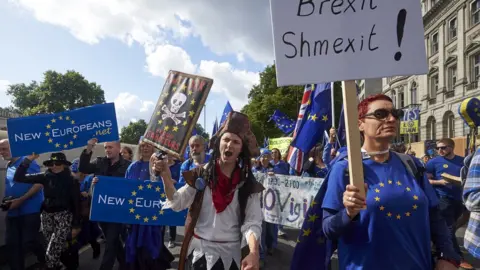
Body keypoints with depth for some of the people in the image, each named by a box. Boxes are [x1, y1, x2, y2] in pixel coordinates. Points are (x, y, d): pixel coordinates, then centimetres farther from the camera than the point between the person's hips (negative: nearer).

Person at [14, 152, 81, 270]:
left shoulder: (71, 180, -9)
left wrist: (76, 225, -5)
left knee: (52, 251, -11)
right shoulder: (45, 177, 0)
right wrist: (28, 159, -15)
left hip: (64, 216, -4)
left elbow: (76, 203, -6)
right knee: (57, 249, 15)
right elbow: (19, 177, -6)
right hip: (47, 215, 4)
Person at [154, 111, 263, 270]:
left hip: (230, 253, 0)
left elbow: (252, 223, -11)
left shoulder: (248, 184, -6)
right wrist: (166, 175, -22)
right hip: (200, 250, 0)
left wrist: (254, 253, -28)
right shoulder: (202, 174, -5)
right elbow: (177, 203, -7)